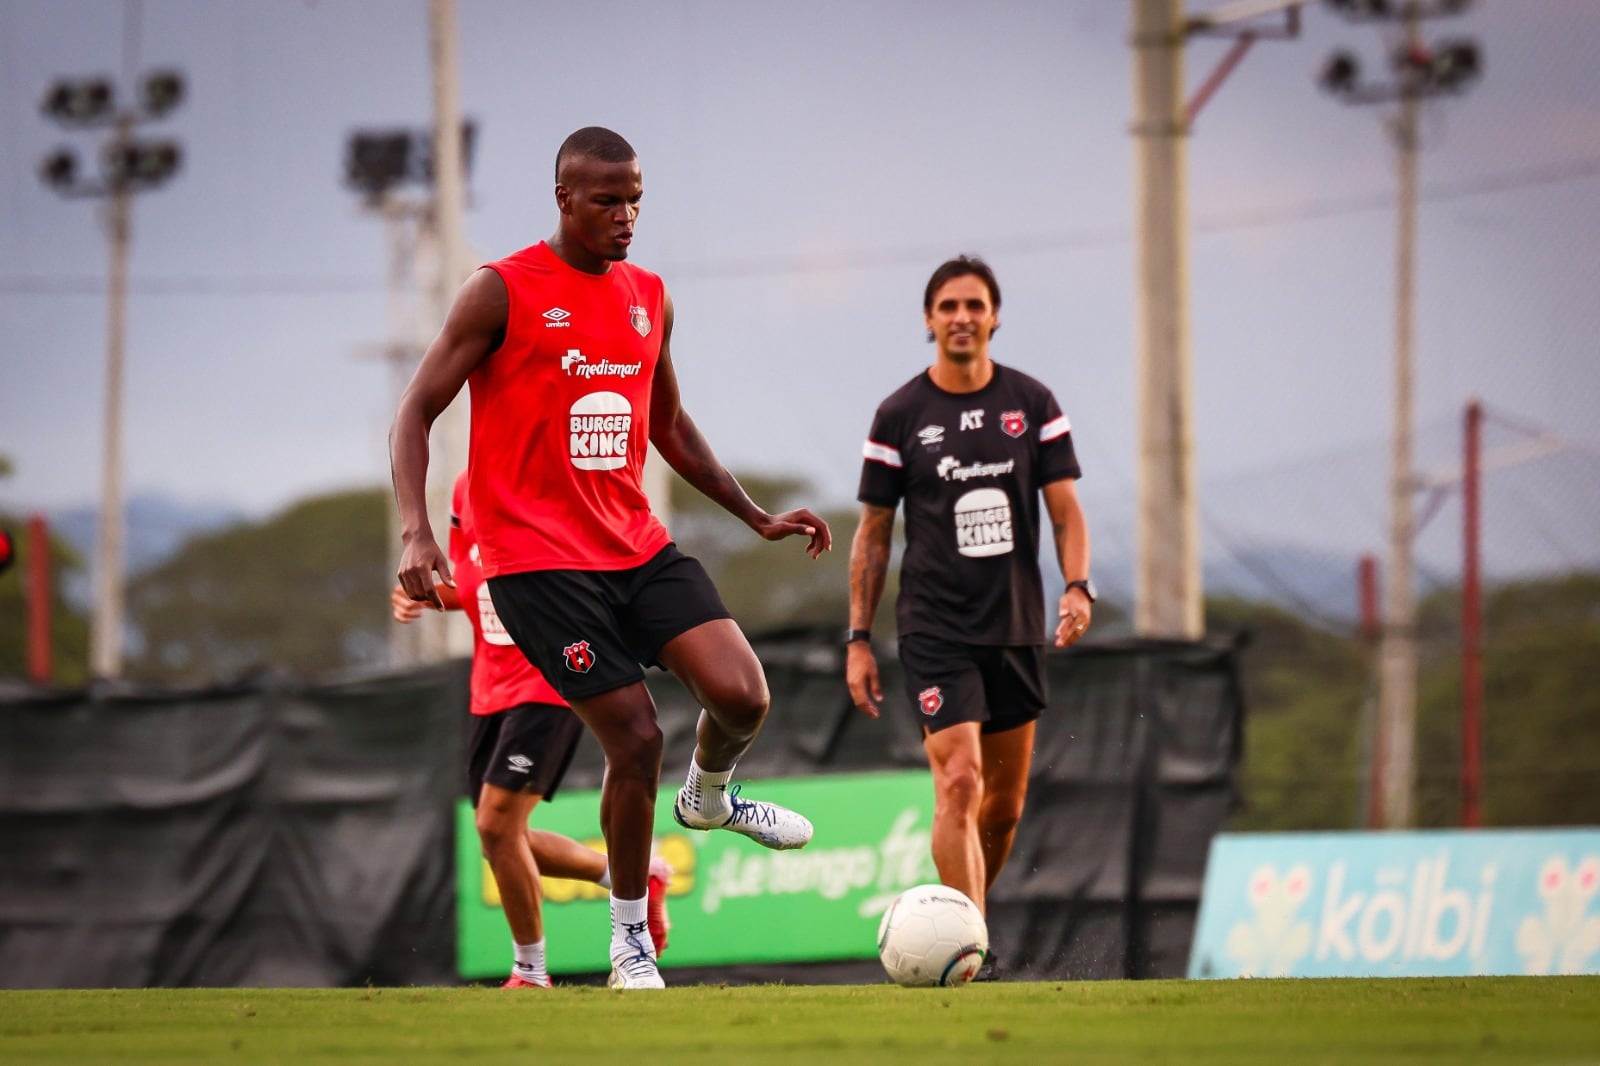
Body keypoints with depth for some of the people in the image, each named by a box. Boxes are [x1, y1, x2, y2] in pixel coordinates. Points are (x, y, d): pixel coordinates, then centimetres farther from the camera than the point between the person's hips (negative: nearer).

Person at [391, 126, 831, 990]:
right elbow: (416, 412, -6)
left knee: (741, 697, -13)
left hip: (639, 548, 5)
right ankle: (630, 942, 8)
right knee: (635, 736, -10)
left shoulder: (649, 300, 12)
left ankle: (707, 799, 23)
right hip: (539, 559, -5)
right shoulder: (502, 294, -6)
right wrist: (415, 531, -20)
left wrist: (757, 518, 22)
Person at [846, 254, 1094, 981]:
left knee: (1005, 804, 9)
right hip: (934, 630, -3)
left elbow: (1065, 510, 5)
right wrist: (858, 637, 1)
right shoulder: (900, 415, 0)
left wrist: (1077, 586, -13)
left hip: (1016, 627, 3)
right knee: (959, 784, -18)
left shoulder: (1032, 404, 5)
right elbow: (872, 532, 5)